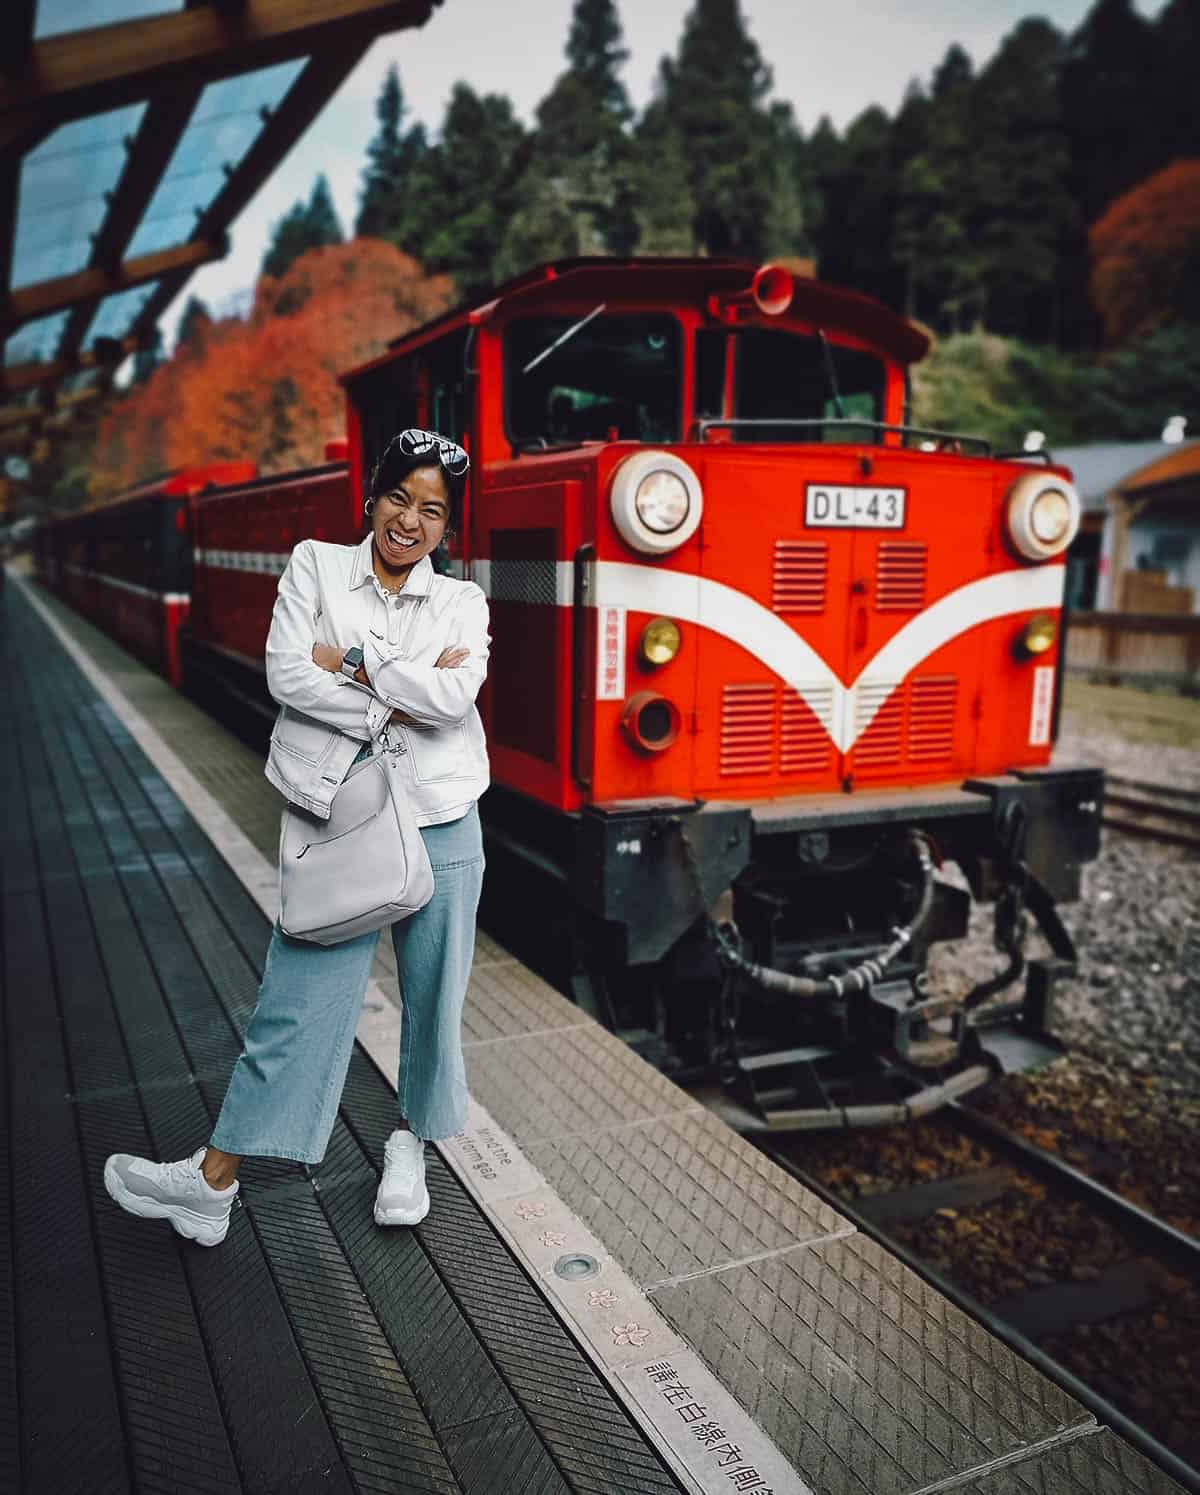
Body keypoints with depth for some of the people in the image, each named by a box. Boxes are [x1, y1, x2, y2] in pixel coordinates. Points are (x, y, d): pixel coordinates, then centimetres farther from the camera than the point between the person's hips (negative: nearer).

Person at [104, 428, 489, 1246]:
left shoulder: (462, 603, 4)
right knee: (298, 1001, 2)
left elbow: (452, 698, -15)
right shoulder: (316, 566, 3)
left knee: (433, 996, 11)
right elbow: (287, 675, -11)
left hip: (440, 826, 1)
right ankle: (212, 1180, 16)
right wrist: (401, 703, -12)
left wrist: (351, 660, -11)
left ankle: (407, 1147, 34)